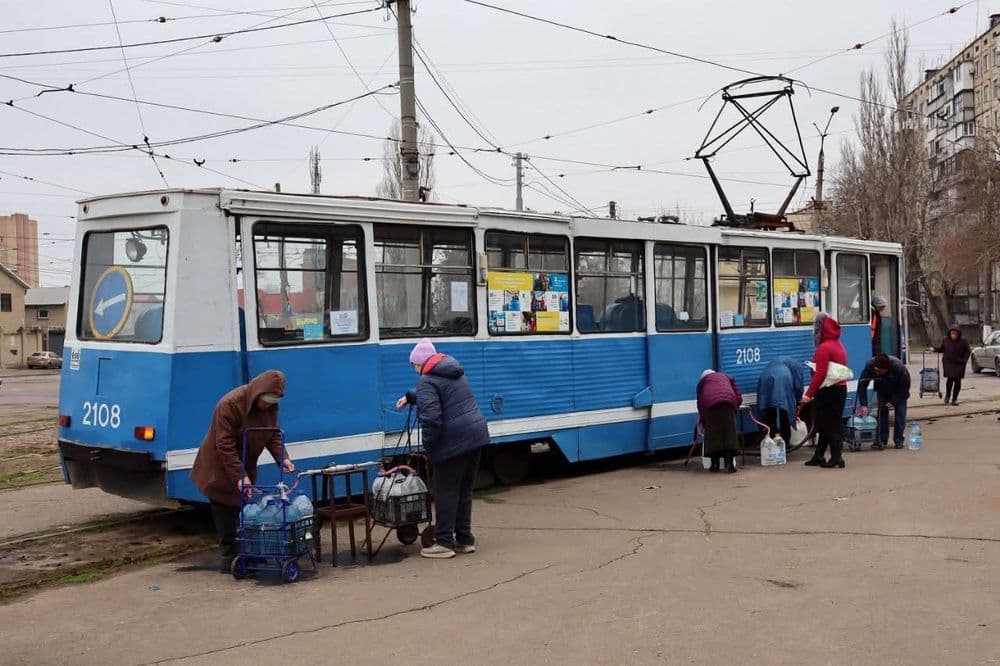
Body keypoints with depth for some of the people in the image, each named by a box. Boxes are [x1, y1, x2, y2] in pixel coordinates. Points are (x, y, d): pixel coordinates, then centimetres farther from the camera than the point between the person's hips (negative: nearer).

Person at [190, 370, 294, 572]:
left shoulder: (270, 406, -6)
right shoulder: (230, 404, -27)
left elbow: (273, 435, 1)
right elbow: (224, 446, -27)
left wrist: (283, 457, -17)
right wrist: (239, 476, -30)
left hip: (245, 466, 6)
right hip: (220, 469, -6)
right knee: (226, 514, -4)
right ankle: (229, 559, 1)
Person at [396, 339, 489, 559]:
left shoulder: (427, 381, -10)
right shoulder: (454, 372, 18)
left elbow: (431, 418, -20)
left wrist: (428, 446, -8)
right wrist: (410, 396, 44)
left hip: (454, 441, -9)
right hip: (476, 434, 9)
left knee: (446, 491, 1)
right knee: (465, 490, 16)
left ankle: (444, 542, 4)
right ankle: (465, 539, 21)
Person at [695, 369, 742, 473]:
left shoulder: (702, 381, 33)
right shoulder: (726, 376, 35)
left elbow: (699, 403, 27)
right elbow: (739, 397, 23)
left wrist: (703, 422, 32)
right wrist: (735, 408, 37)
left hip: (709, 403, -1)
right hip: (728, 401, 1)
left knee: (712, 434, 7)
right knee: (729, 433, 4)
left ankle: (715, 465, 7)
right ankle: (729, 464, -3)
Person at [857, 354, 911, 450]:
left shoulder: (899, 368, -39)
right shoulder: (869, 365, -34)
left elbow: (904, 388, -23)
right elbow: (862, 385, -26)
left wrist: (893, 401, -26)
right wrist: (864, 405, -33)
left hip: (899, 391, -2)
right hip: (882, 390, 2)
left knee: (900, 413, -9)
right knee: (881, 412, -5)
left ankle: (898, 440, -2)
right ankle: (882, 440, 1)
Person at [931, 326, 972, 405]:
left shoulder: (963, 341, -2)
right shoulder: (945, 341, 1)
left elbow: (968, 351, 5)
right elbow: (941, 348, 16)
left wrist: (964, 360, -7)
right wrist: (934, 349, -2)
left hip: (959, 364, 1)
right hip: (948, 363, -1)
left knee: (957, 381, 1)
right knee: (950, 379, -15)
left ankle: (954, 399, 11)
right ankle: (947, 396, 7)